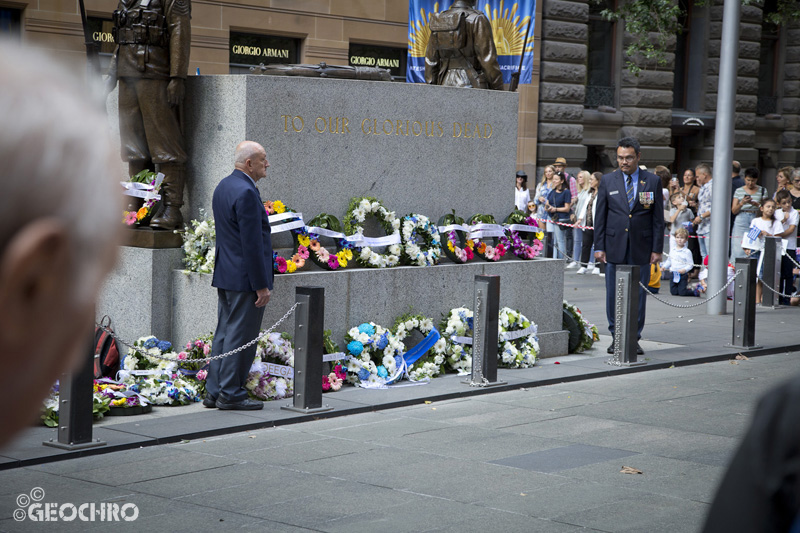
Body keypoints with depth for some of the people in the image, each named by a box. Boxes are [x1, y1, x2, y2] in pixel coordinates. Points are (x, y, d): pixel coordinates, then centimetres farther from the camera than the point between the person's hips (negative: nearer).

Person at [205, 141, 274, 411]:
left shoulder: (223, 186, 12)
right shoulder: (246, 193, -19)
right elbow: (252, 244, -21)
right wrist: (262, 285, -17)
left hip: (225, 275, 10)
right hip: (245, 278, -10)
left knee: (224, 334, 14)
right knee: (240, 337, -2)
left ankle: (214, 392, 18)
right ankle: (231, 394, 4)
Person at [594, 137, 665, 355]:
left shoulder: (653, 181, 3)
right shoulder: (608, 181, 5)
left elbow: (658, 218, 3)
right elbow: (600, 216, 6)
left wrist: (657, 249, -2)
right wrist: (599, 246, -1)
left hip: (641, 248, -1)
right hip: (614, 247, 1)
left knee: (638, 294, 3)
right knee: (614, 294, 4)